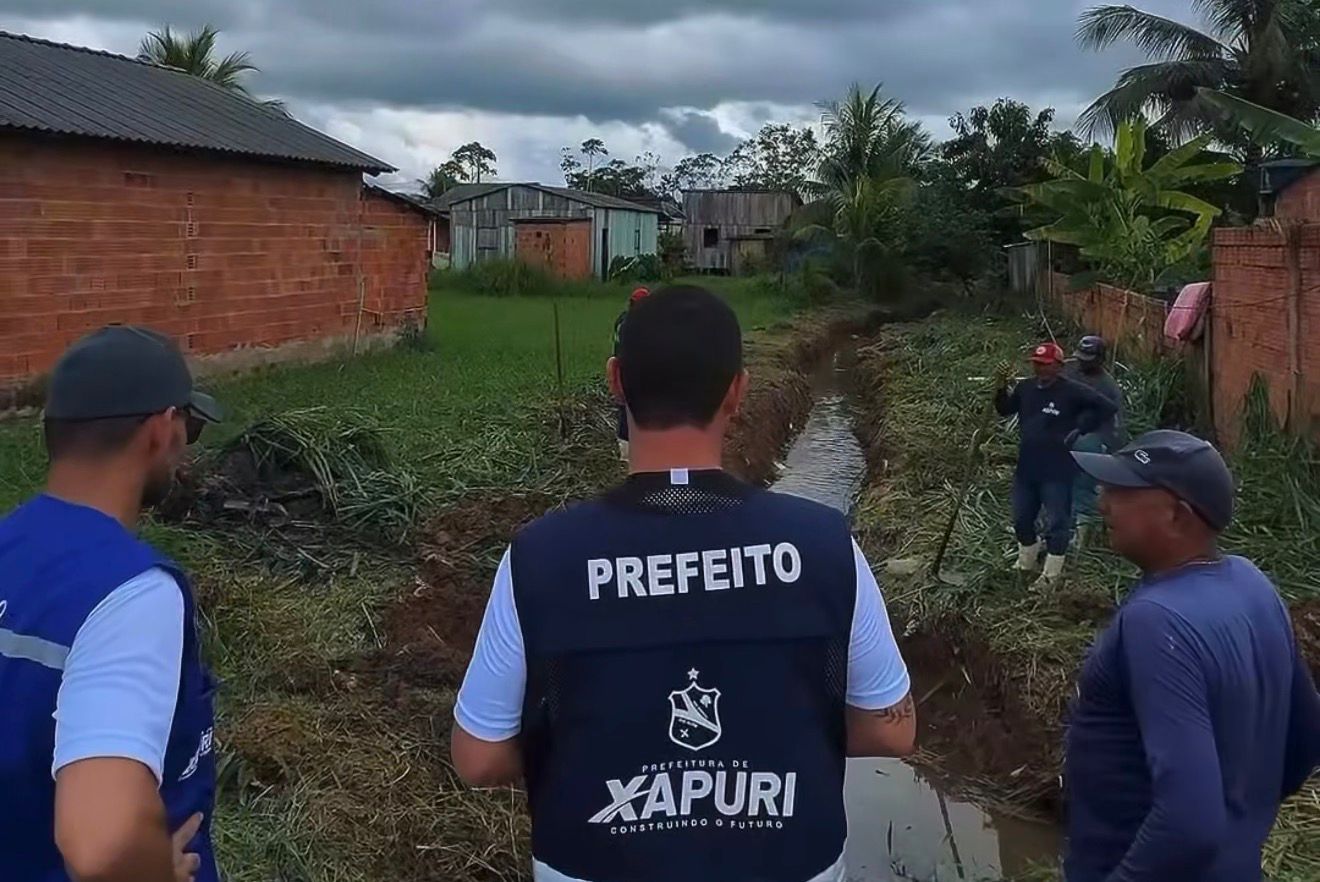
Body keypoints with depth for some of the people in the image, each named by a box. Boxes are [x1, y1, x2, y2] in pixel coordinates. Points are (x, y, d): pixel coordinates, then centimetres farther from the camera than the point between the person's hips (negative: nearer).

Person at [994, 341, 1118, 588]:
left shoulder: (1072, 391, -14)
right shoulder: (1025, 388, 2)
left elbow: (1107, 408, -13)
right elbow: (1005, 410, 15)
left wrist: (1080, 429, -13)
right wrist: (1002, 387, -3)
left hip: (1057, 472, -6)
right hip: (1026, 469, 6)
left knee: (1057, 523, 4)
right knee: (1021, 519, 18)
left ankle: (1052, 573, 18)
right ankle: (1026, 562, 39)